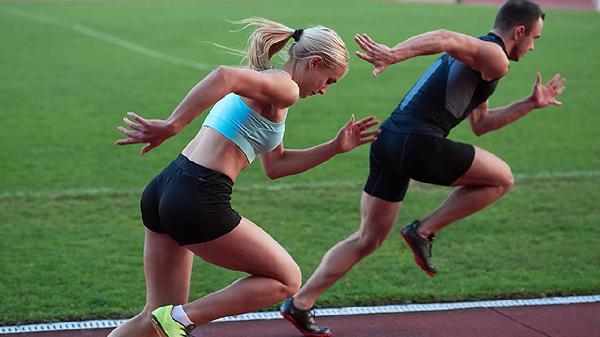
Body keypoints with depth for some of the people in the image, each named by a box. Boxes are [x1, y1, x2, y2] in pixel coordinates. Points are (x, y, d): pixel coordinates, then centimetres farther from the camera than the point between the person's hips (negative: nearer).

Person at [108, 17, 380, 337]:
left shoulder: (263, 87, 24)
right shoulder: (283, 89, -6)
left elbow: (275, 166, 30)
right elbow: (224, 76, -26)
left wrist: (335, 147, 27)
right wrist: (171, 126, -27)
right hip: (198, 200, -10)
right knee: (287, 280, 7)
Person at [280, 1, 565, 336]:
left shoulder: (473, 57, 29)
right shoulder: (495, 59, -2)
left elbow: (480, 124, 36)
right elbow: (446, 38, -21)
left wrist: (531, 103, 37)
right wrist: (393, 54, -34)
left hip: (389, 138, 9)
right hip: (421, 143, -9)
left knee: (368, 239, 15)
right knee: (501, 178, 10)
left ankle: (300, 303, 11)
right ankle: (424, 231, 5)